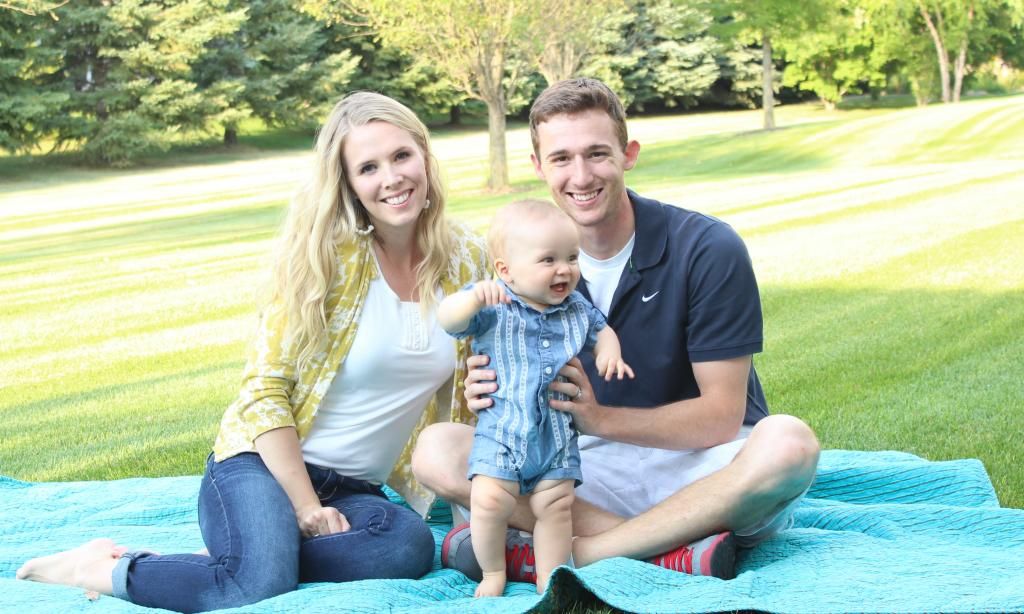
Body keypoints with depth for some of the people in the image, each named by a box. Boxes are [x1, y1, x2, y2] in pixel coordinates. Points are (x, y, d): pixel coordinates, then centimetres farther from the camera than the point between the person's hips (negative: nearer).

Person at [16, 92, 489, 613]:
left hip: (355, 487, 4)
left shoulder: (467, 261, 3)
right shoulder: (326, 254, -8)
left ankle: (226, 561, -13)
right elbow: (266, 388, -9)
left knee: (410, 548, -30)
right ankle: (103, 567, -6)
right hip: (265, 463, -4)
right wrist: (305, 506, -14)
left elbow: (467, 401, 14)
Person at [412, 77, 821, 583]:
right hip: (591, 469, 3)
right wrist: (495, 398, -22)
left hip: (701, 469, -3)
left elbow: (721, 417, -15)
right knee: (436, 451, -18)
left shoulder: (707, 250, -13)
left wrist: (600, 418, -29)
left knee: (788, 443, -35)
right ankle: (673, 551, -27)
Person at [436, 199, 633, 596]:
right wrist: (475, 297, -46)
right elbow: (447, 320, -26)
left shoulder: (577, 308, 3)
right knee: (489, 499, -13)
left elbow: (600, 330, 23)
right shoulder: (494, 309, -11)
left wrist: (608, 352, 0)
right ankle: (492, 573, 9)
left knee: (555, 505, 4)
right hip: (501, 431, -3)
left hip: (558, 434, 4)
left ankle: (550, 579, 20)